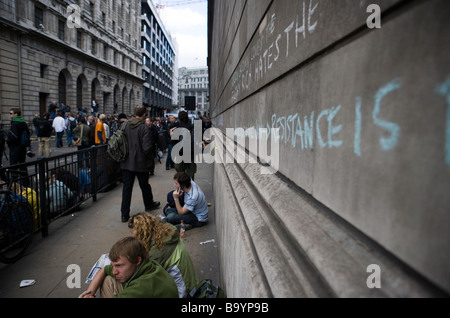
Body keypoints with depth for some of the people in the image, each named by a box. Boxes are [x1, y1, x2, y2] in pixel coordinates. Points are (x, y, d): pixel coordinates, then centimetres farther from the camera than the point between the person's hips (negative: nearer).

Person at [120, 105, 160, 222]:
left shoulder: (125, 126, 1)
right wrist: (149, 158, -2)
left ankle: (124, 214, 8)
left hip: (126, 163, 4)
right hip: (140, 163, -4)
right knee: (144, 185, 17)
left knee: (126, 187, 7)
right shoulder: (144, 127, -16)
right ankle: (149, 204, 39)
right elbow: (147, 147, -20)